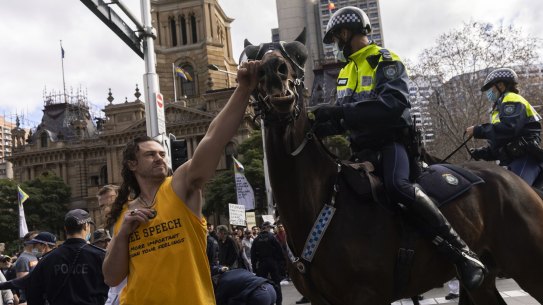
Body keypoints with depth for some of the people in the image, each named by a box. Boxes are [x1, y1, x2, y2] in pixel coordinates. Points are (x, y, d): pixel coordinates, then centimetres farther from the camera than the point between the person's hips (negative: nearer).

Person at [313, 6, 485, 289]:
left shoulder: (384, 60, -5)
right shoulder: (346, 72, 20)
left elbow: (394, 103, -23)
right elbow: (345, 117, 18)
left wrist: (341, 111, -31)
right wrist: (322, 125, -5)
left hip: (391, 140, -9)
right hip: (363, 149, 9)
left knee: (396, 185, -34)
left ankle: (462, 253, -31)